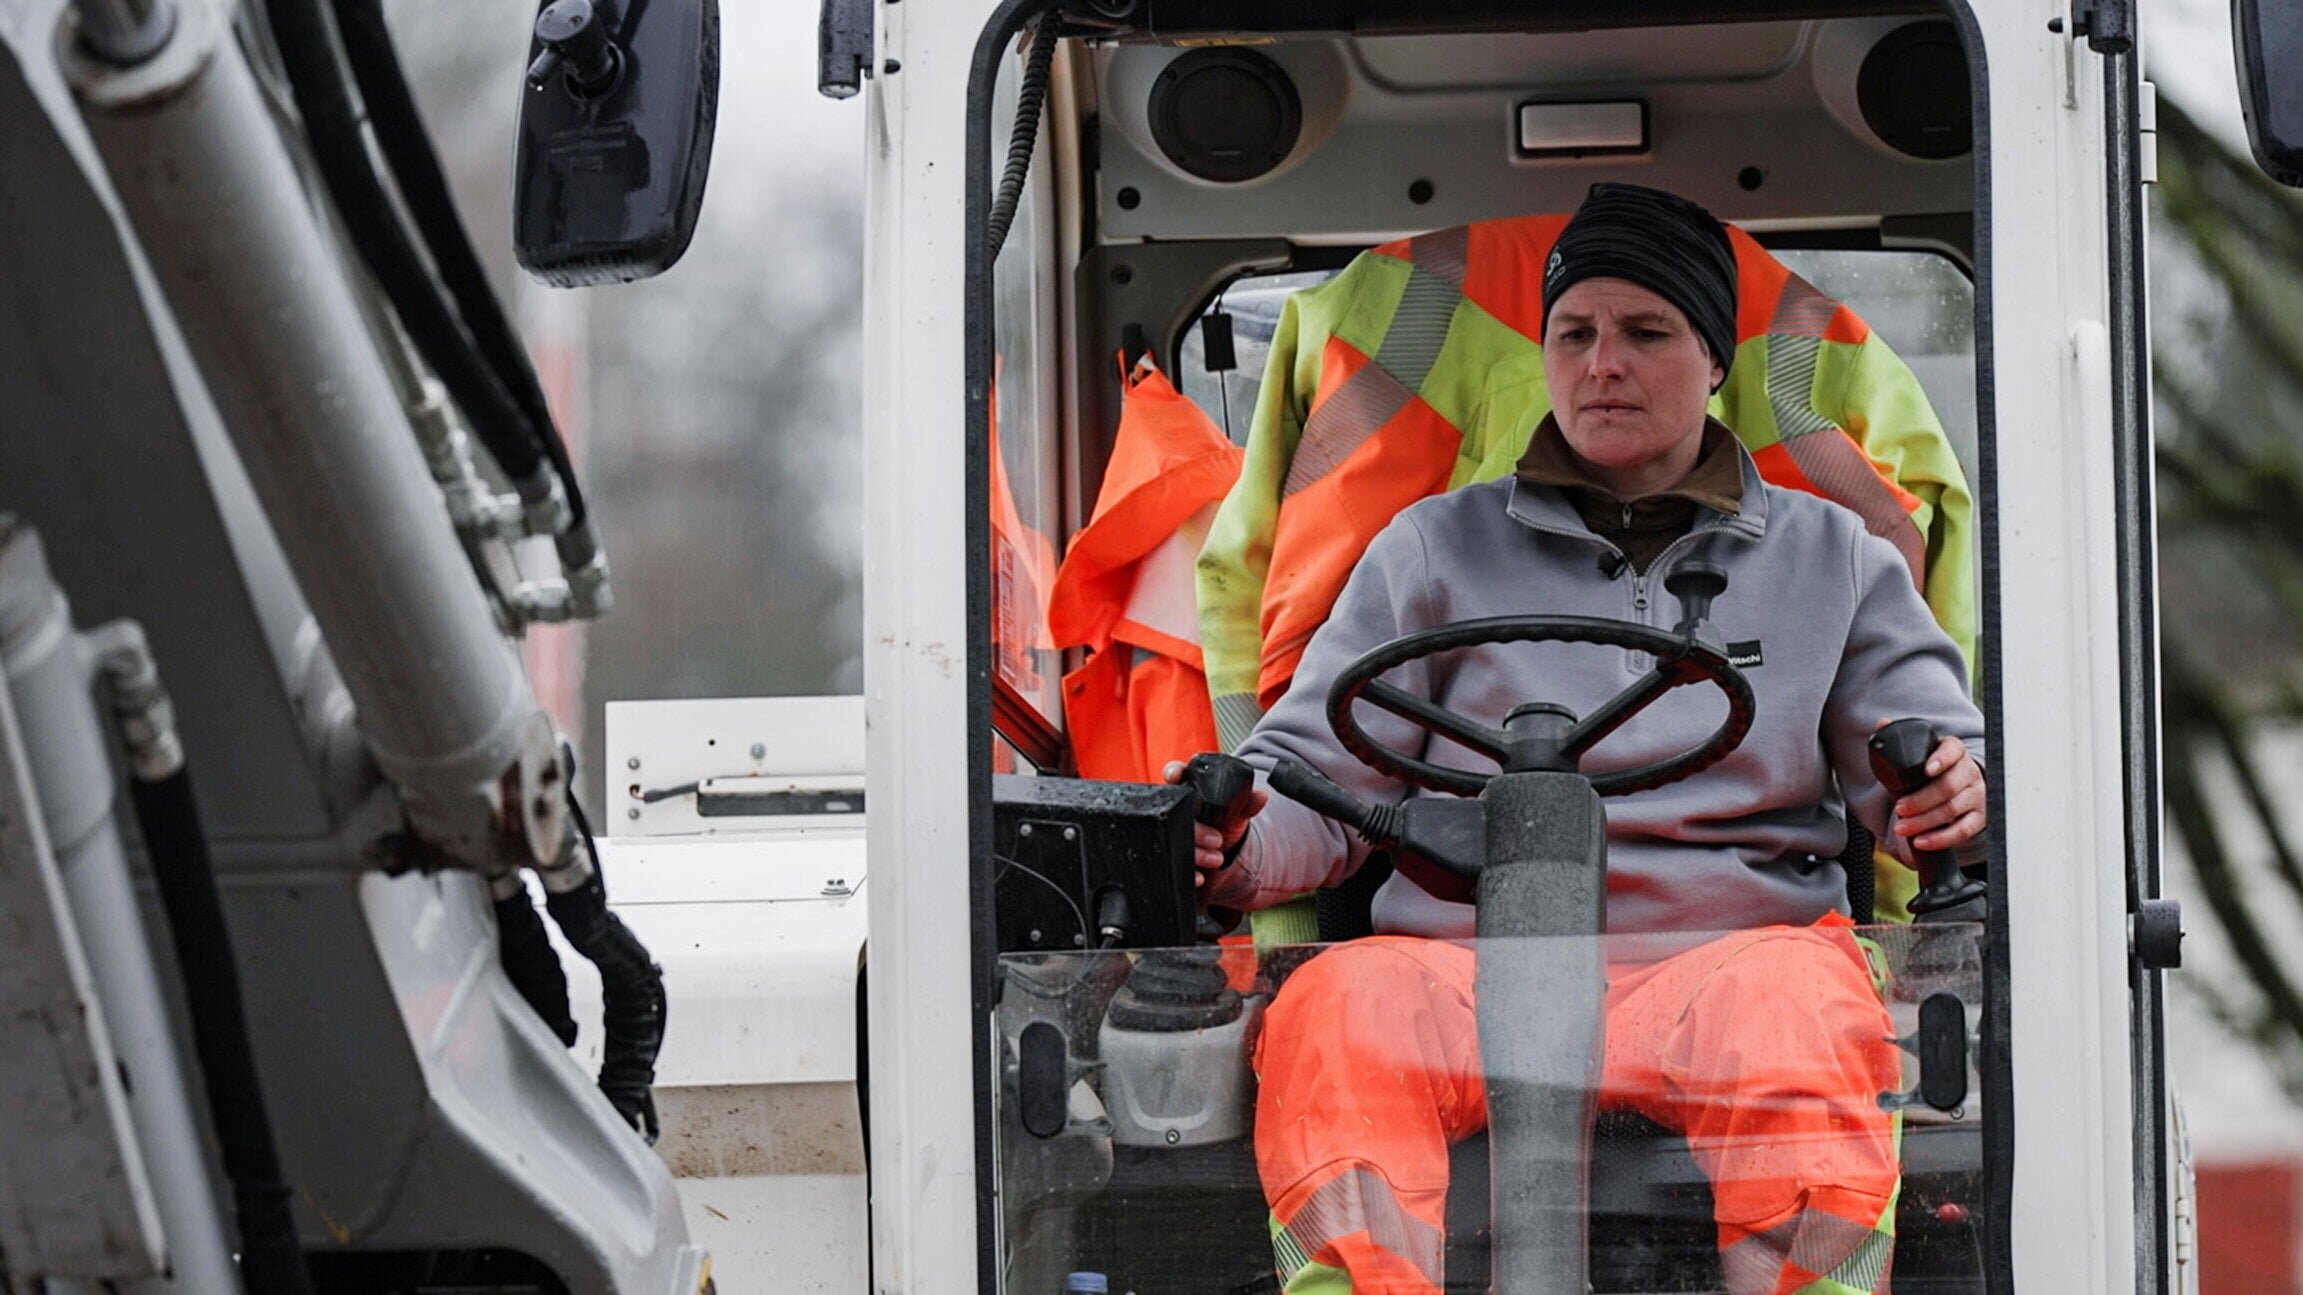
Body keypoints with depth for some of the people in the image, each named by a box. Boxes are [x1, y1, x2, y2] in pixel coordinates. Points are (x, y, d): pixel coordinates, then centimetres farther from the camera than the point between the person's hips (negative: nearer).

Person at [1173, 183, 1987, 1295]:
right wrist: (1234, 847, -8)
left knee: (1802, 1012, -37)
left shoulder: (1831, 560, 21)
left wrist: (1949, 797, -9)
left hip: (1731, 946, 0)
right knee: (1331, 1013, -33)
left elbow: (1931, 764, 17)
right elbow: (1314, 775, 16)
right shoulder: (1438, 549, 21)